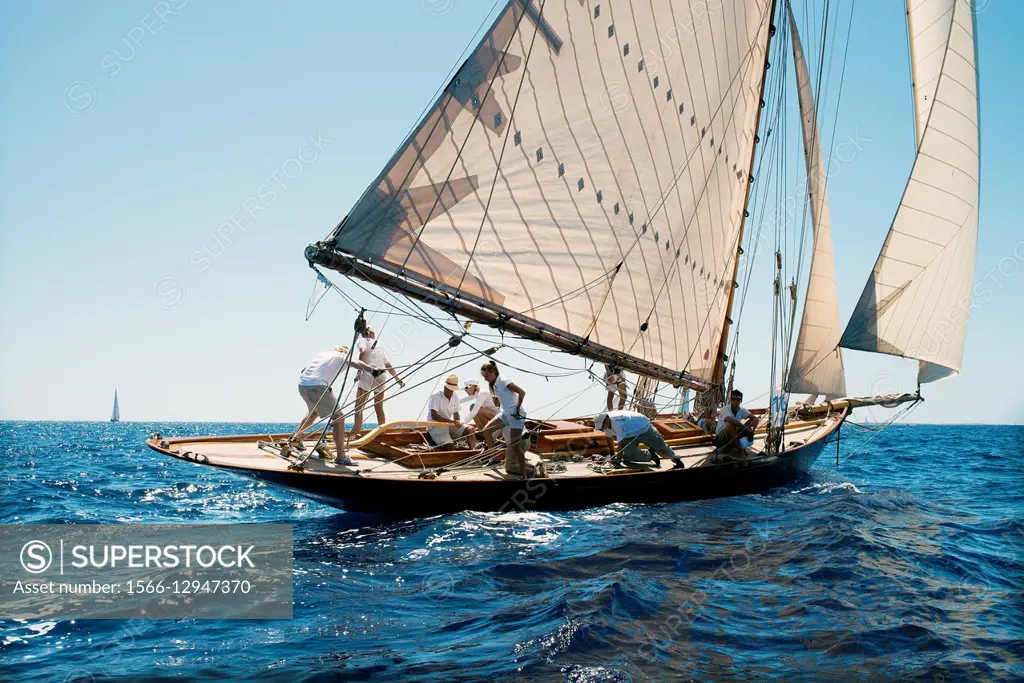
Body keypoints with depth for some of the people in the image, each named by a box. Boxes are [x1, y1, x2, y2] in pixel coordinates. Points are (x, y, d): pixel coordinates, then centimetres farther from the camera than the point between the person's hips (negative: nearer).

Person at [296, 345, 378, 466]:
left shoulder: (322, 353, 28)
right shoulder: (343, 357, 11)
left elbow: (304, 369, 35)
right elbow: (355, 363, -11)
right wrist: (372, 371, -25)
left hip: (302, 384, 7)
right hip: (318, 386, -7)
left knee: (314, 412, 34)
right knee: (338, 417, -4)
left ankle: (295, 439, 47)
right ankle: (342, 457, -12)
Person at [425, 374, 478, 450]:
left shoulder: (455, 396, 5)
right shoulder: (435, 396, -16)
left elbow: (456, 413, 15)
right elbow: (434, 416, -24)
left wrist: (457, 422, -9)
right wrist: (452, 421, -28)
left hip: (448, 424, 7)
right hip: (436, 426, -7)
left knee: (469, 430, -10)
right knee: (450, 447, -29)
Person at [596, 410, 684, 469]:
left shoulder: (617, 422, -38)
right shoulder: (607, 423, -10)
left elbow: (621, 444, -35)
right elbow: (609, 438, 8)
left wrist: (618, 461, -29)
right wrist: (612, 455, 12)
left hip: (645, 430, -8)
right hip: (631, 435, 8)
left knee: (662, 449, 0)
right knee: (627, 456, -10)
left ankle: (675, 457, 29)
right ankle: (650, 455, 9)